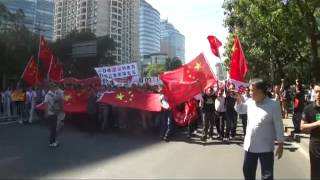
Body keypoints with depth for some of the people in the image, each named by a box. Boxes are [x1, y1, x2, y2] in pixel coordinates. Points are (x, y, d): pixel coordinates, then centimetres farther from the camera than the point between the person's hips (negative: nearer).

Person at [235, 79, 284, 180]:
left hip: (265, 147, -5)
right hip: (249, 146, 5)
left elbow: (278, 126, -10)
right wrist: (238, 98, 1)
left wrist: (280, 144, -8)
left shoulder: (273, 105, -13)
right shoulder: (249, 102, 1)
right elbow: (239, 109, 19)